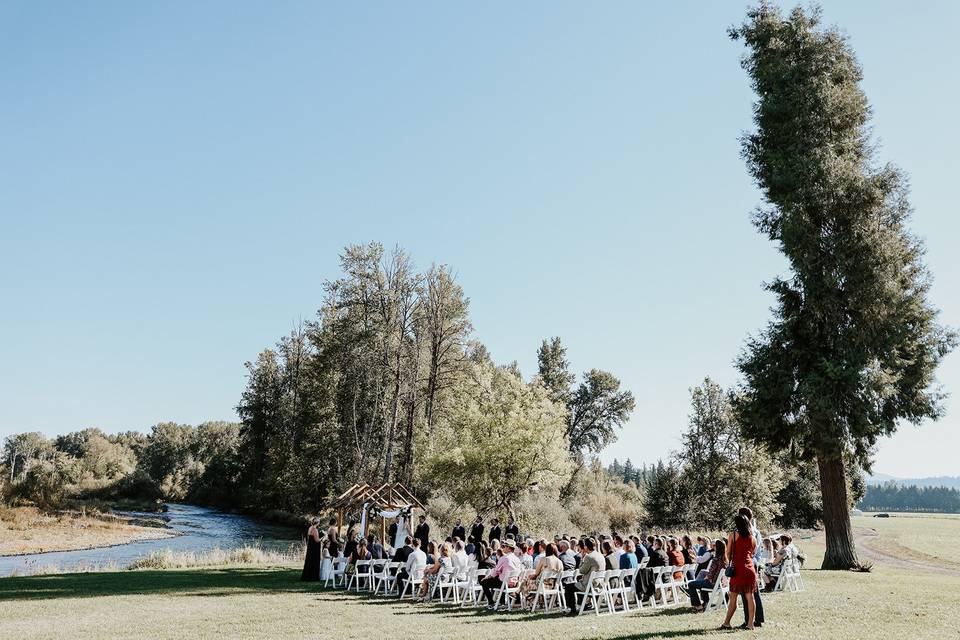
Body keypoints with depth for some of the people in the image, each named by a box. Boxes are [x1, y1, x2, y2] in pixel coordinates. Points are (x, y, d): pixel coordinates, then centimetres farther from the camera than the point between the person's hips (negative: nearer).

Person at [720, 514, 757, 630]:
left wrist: (729, 564, 17)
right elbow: (753, 553, 13)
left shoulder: (733, 535, -3)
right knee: (750, 596, 6)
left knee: (733, 597, 1)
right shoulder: (753, 538, 7)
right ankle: (750, 623, 8)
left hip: (737, 568, -3)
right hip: (750, 568, 3)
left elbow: (728, 553, 1)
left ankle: (726, 623, 5)